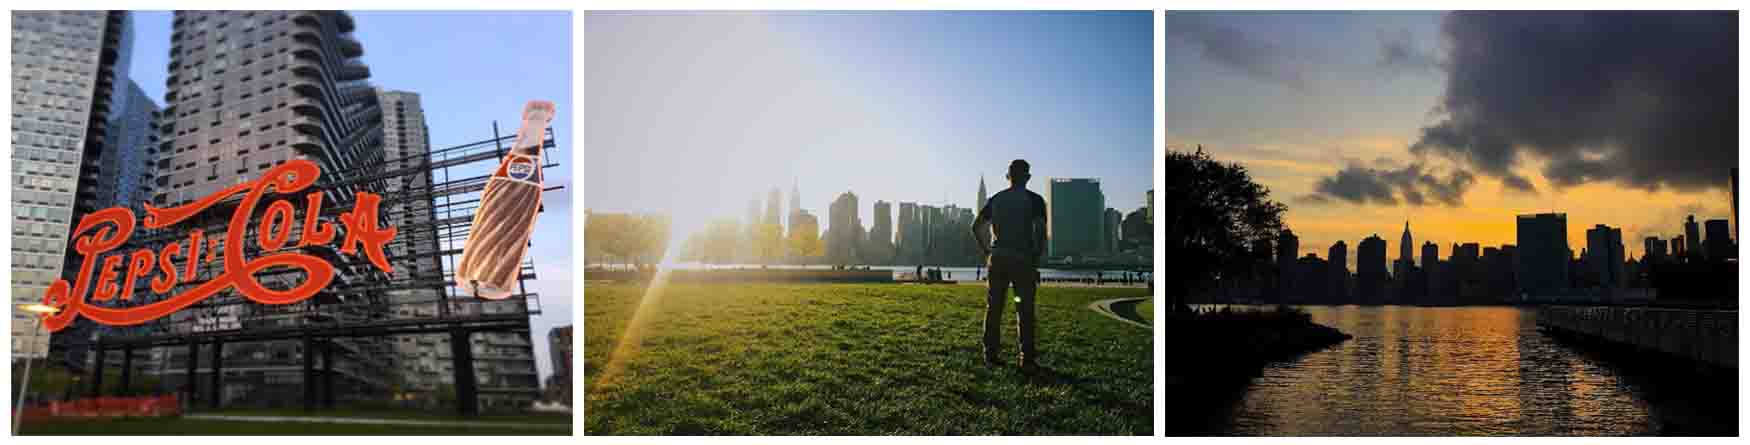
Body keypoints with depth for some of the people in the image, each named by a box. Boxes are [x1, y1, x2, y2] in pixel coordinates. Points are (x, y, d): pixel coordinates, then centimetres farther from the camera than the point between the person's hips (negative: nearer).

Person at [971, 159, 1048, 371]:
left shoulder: (995, 199, 10)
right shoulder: (1034, 200, -1)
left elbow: (976, 227, 6)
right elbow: (1041, 231, -12)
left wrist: (987, 251, 9)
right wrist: (1036, 257, -3)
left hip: (997, 259, 3)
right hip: (1023, 259, -3)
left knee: (993, 308, 7)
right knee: (1025, 310, 0)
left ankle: (990, 356, 9)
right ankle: (1027, 359, 0)